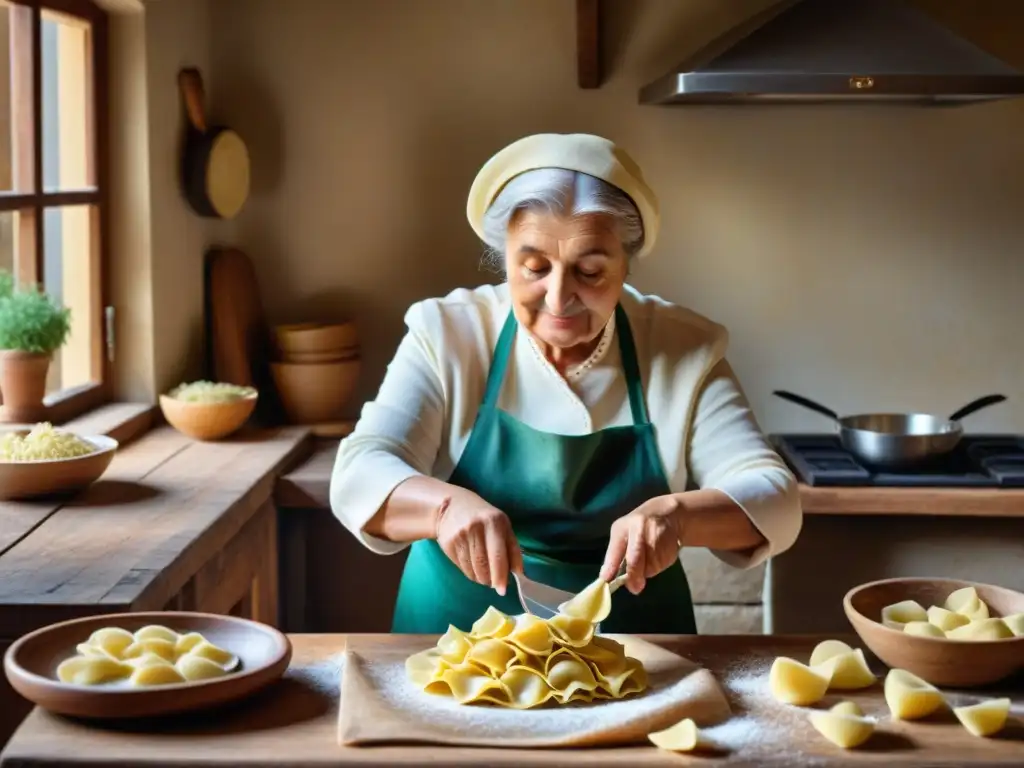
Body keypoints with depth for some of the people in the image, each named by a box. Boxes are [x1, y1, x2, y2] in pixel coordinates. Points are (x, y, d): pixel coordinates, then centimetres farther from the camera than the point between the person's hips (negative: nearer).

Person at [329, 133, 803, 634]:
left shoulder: (684, 351, -5)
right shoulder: (447, 334, -5)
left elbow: (773, 503, -10)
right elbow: (358, 477, -12)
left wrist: (675, 515, -30)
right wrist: (447, 505, -33)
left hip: (630, 657, 1)